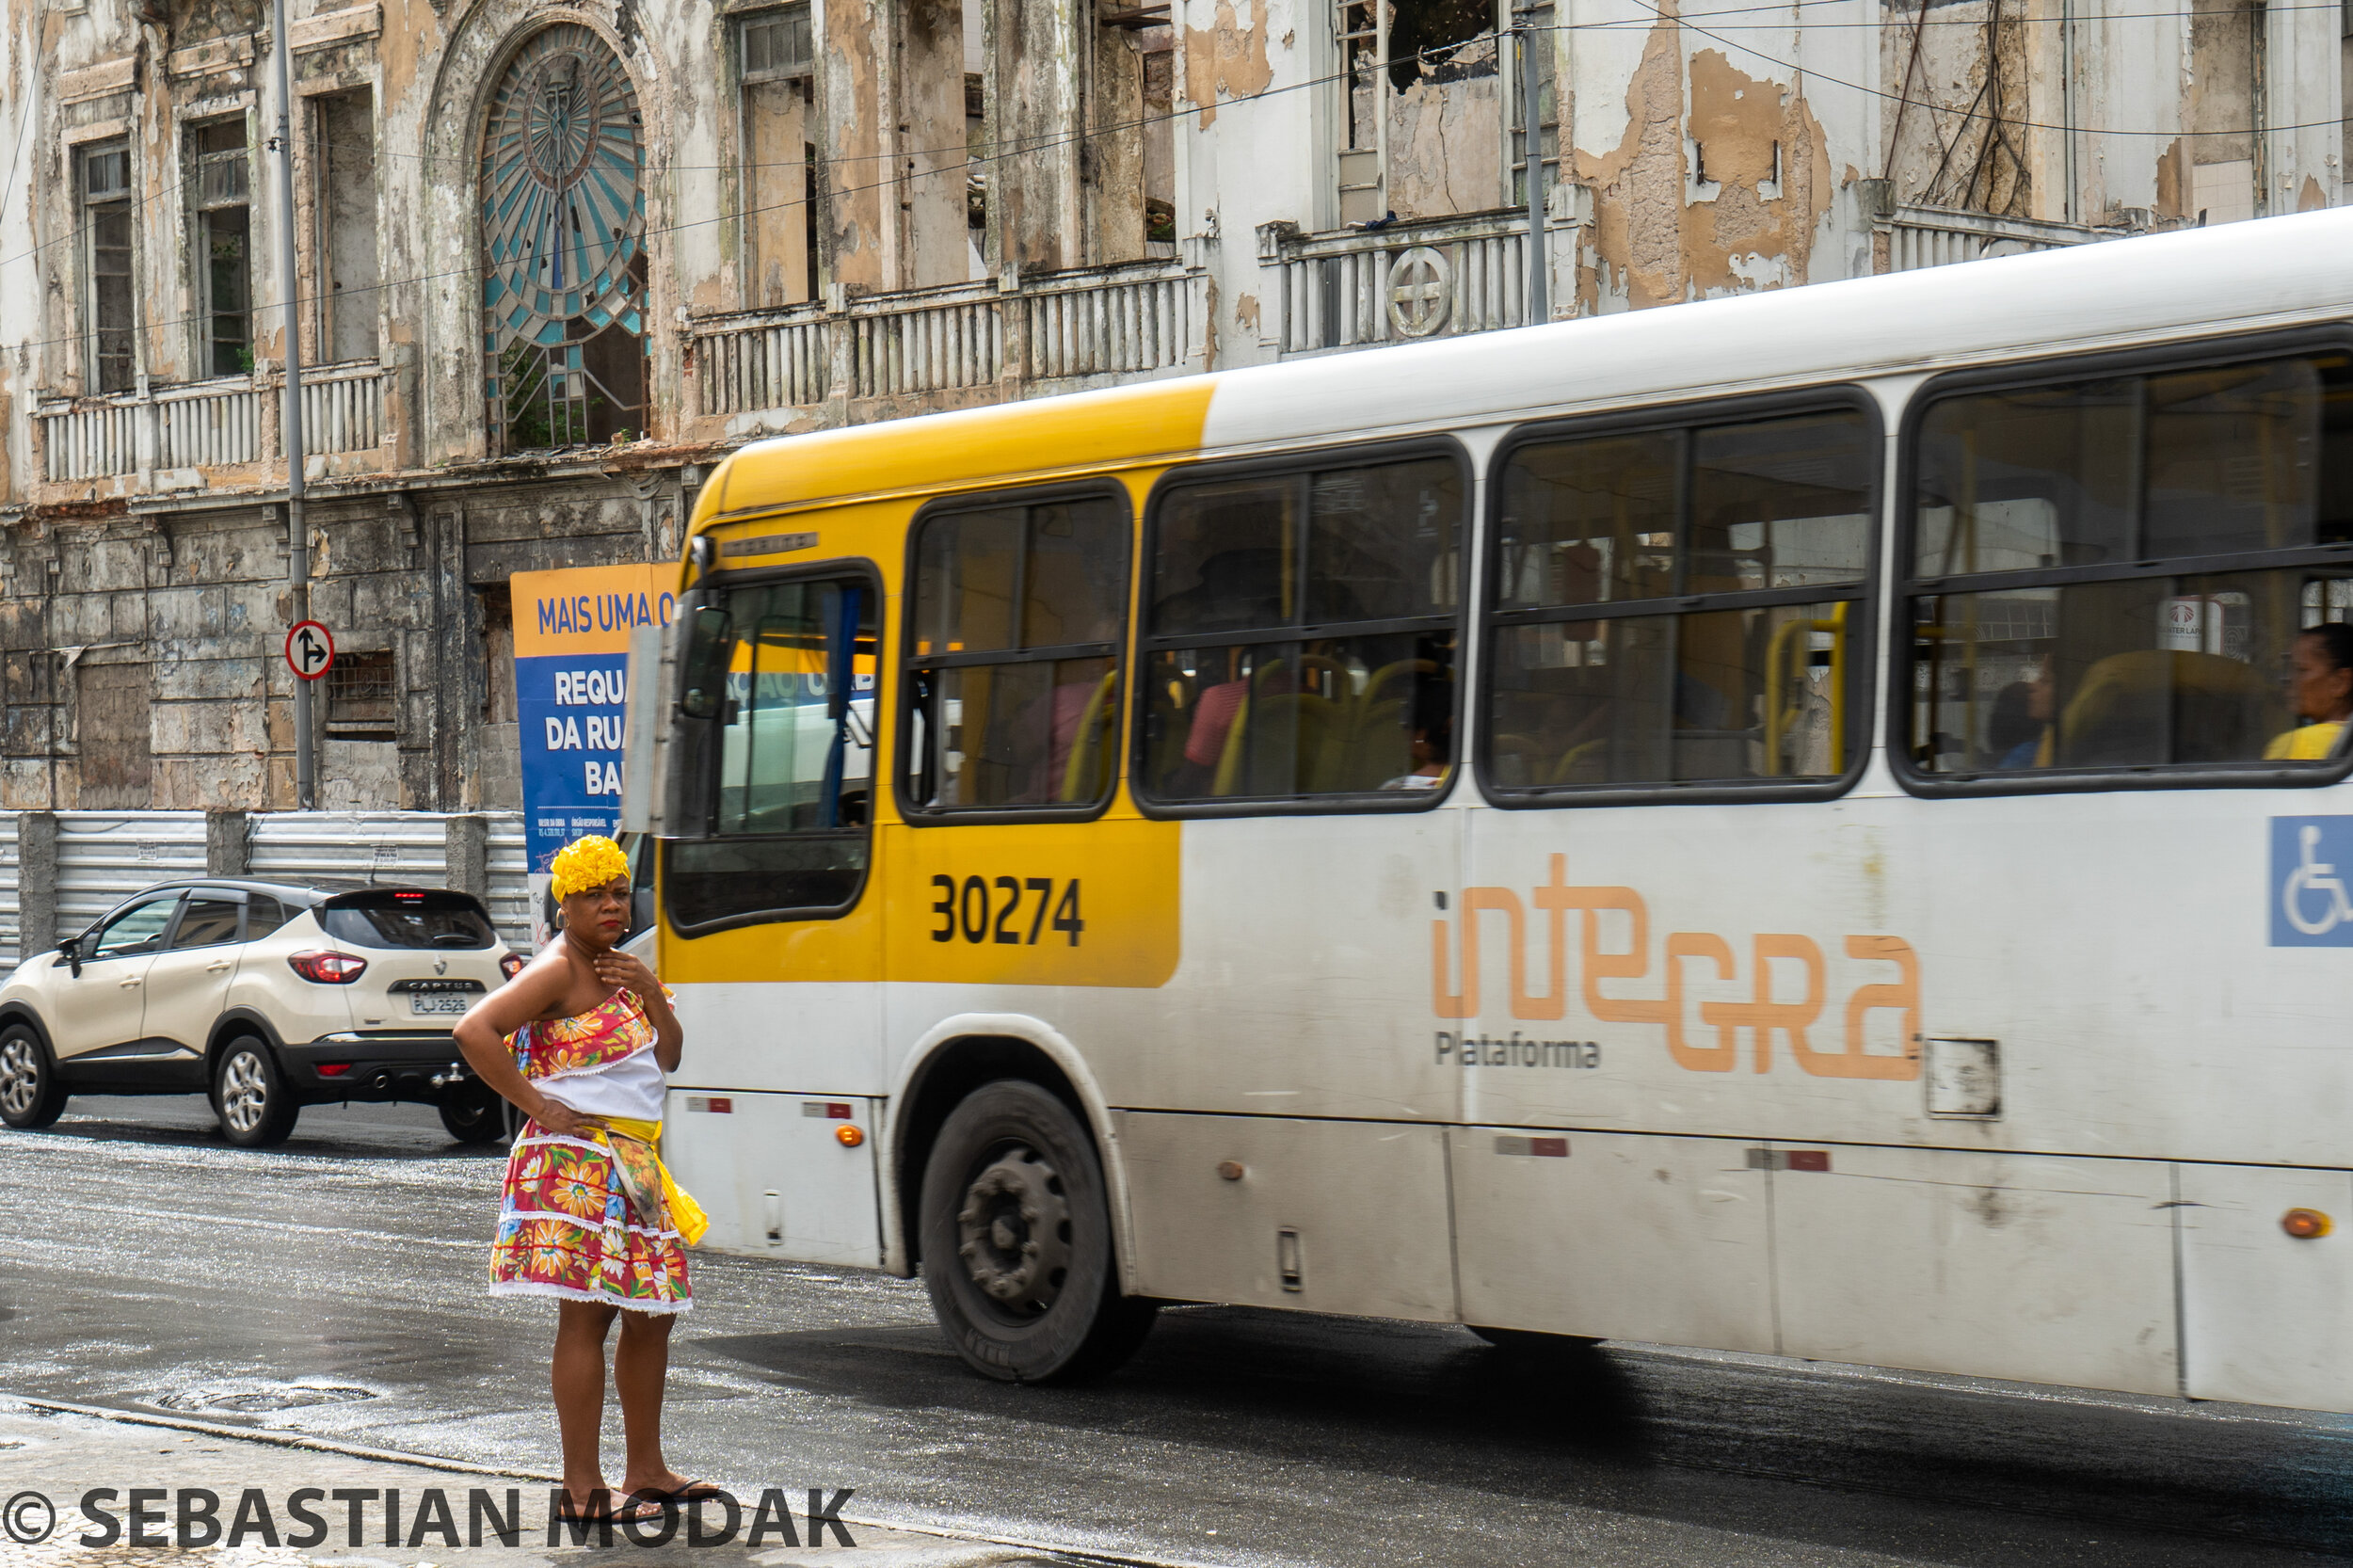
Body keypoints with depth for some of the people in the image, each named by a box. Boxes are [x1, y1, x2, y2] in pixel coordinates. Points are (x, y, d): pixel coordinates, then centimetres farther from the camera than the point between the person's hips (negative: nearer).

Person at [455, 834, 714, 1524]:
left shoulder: (615, 969, 17)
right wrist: (538, 1107, -20)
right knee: (587, 1316, -9)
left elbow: (668, 1057, 16)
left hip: (633, 1168, 10)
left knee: (653, 1312, 12)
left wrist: (651, 990, 0)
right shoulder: (558, 972, -11)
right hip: (578, 1163, -10)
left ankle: (646, 1470, 21)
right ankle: (584, 1486, -7)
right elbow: (474, 1031, -24)